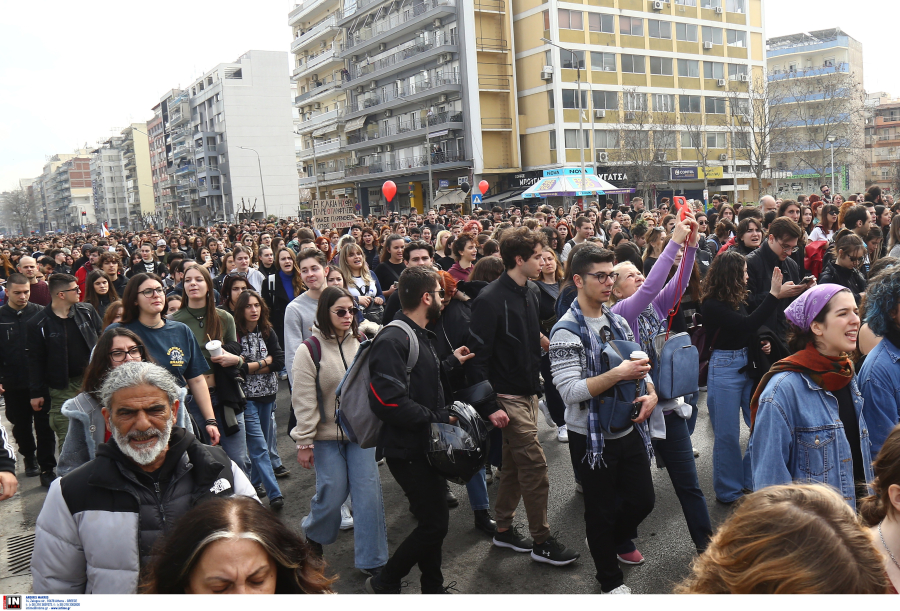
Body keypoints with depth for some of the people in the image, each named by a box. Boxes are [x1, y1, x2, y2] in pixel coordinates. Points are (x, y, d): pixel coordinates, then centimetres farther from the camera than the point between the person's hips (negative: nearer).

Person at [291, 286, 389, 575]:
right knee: (333, 492, 3)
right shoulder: (309, 350, -8)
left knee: (369, 491, 0)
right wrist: (304, 442, -8)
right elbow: (304, 401, -8)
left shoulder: (362, 343, 2)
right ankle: (314, 534, 36)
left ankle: (372, 560, 12)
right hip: (327, 436, -3)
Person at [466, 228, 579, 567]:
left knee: (515, 464, 16)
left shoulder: (531, 293, 6)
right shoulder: (490, 300, -19)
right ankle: (542, 542, 10)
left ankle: (504, 528, 30)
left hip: (528, 393, 8)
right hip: (508, 397, -8)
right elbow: (477, 356, -19)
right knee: (535, 465, -4)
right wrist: (490, 406, -21)